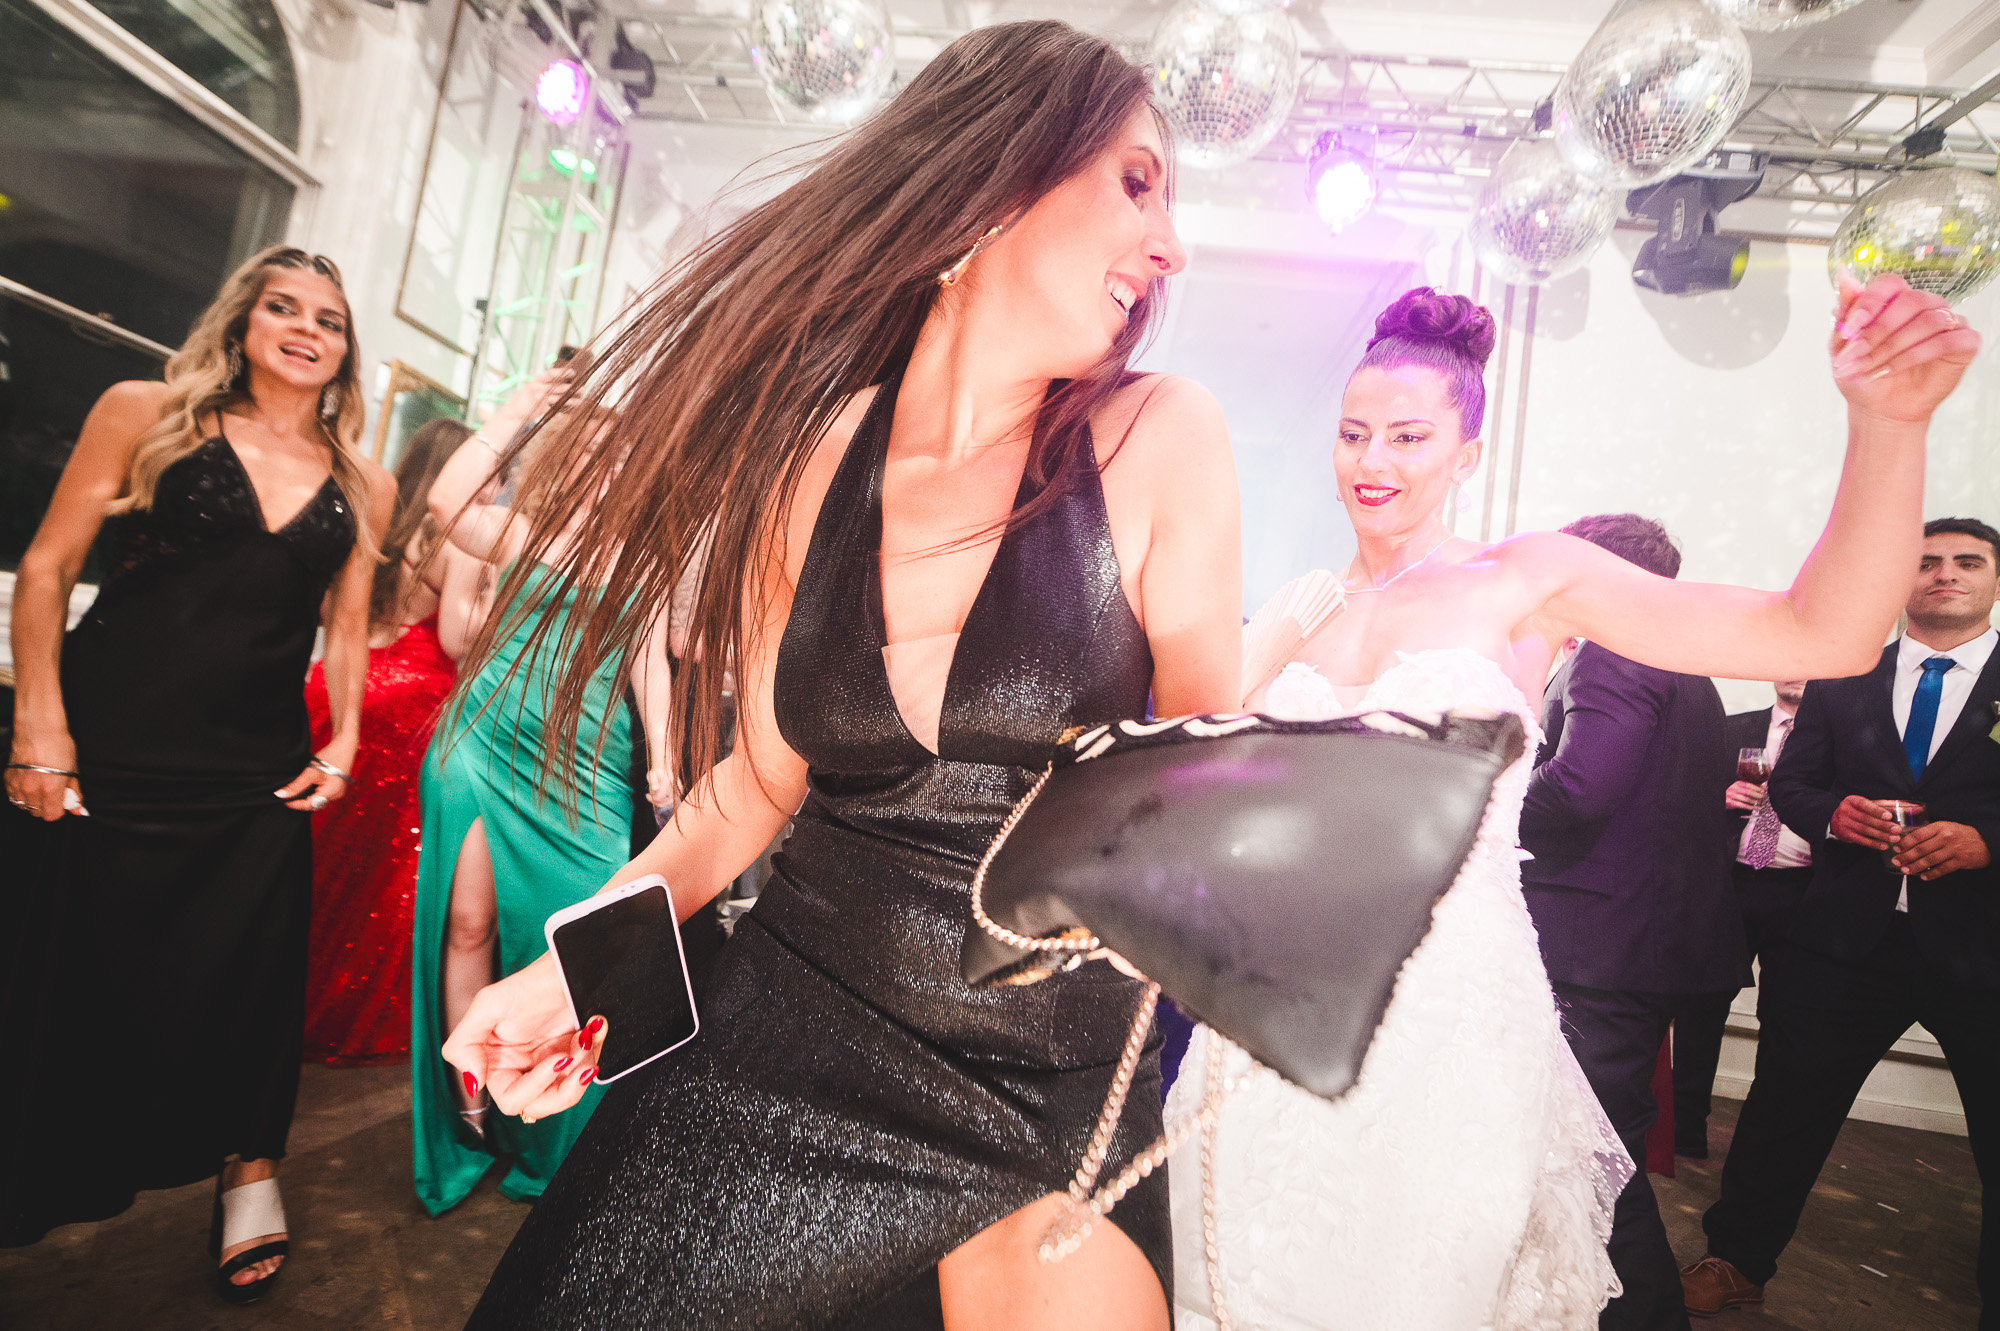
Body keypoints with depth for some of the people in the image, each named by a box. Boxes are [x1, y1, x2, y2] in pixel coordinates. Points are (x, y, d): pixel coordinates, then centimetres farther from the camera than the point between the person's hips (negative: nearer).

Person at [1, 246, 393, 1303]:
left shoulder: (361, 488, 8)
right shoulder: (145, 415, 1)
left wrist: (343, 743, 2)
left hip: (255, 776, 2)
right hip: (104, 753, -2)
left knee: (241, 984, 8)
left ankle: (248, 1168, 31)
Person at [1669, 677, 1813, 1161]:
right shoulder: (1732, 730, 13)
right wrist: (1723, 795, -5)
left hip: (1797, 893, -2)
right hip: (1729, 883, 2)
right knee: (1700, 1005, 2)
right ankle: (1687, 1129, 13)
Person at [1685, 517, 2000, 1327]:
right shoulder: (1838, 685, 11)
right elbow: (1788, 784, 9)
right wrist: (1834, 812, -11)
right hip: (1850, 935, 2)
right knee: (1786, 1108, 10)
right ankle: (1739, 1263, 26)